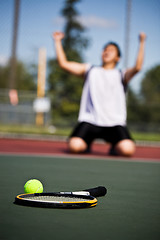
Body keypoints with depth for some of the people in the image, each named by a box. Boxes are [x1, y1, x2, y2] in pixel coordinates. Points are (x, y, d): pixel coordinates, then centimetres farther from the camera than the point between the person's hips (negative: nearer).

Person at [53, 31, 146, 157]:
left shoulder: (121, 75, 14)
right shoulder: (90, 70, 20)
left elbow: (137, 67, -6)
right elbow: (64, 63, 16)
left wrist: (141, 43, -11)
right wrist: (58, 41, 16)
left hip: (115, 124, -1)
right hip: (89, 121, 1)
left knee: (128, 150, -26)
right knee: (74, 146, -26)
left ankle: (115, 147, 10)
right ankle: (86, 143, 11)